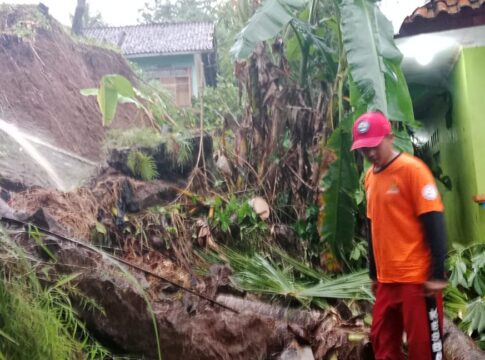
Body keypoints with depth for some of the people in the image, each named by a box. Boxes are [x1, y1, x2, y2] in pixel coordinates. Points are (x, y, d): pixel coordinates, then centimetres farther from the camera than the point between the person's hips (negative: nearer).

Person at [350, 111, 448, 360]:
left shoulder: (413, 169, -11)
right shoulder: (370, 176, 10)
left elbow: (433, 222, -14)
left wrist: (437, 273, -17)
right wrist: (374, 273, 19)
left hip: (417, 277, -7)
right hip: (387, 278, 7)